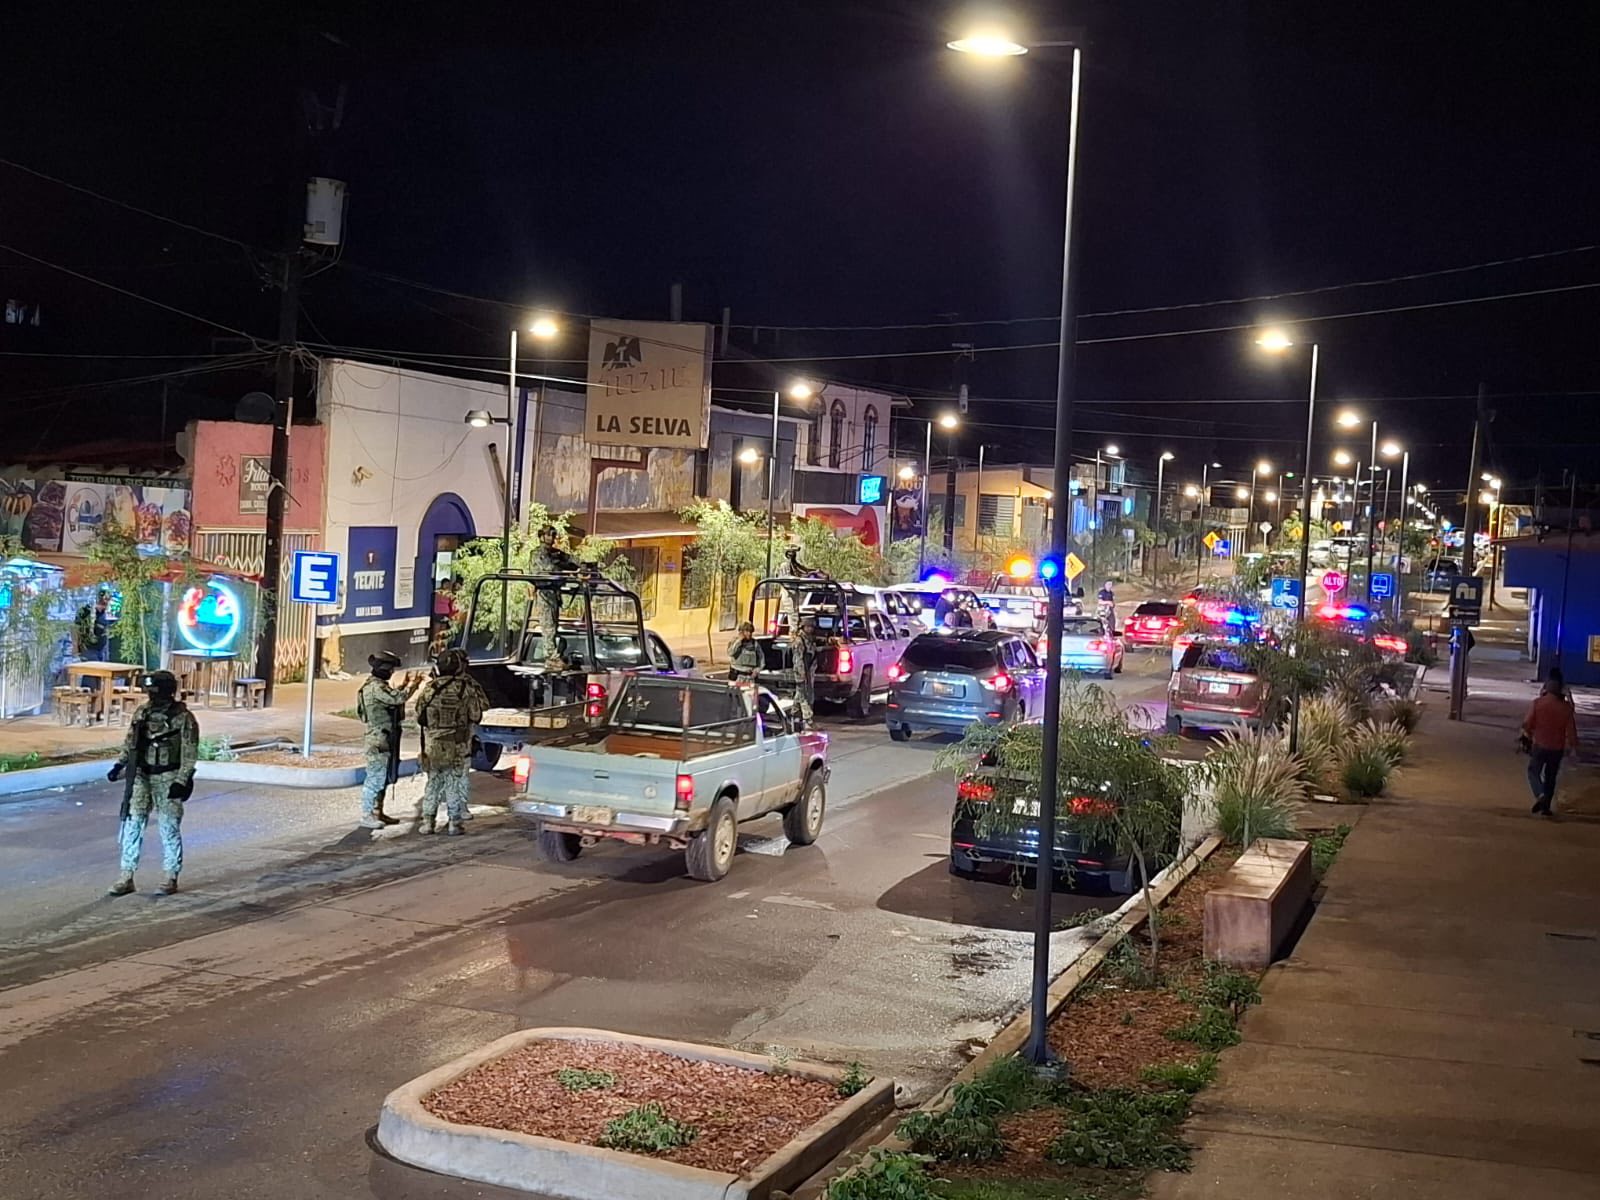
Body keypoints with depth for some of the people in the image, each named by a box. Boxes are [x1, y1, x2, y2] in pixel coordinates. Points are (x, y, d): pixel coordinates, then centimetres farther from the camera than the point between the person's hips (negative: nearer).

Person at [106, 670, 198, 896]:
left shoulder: (183, 719, -10)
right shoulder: (142, 713, 5)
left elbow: (189, 754, -12)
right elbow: (130, 742, 16)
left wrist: (181, 781, -19)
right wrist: (119, 764, 4)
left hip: (168, 779, -5)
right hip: (141, 776, 5)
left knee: (169, 828, 3)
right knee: (132, 824, 1)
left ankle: (170, 877, 13)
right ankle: (126, 877, 6)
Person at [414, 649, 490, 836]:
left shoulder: (429, 688, -4)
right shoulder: (465, 689, -11)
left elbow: (419, 716, 3)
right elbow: (483, 704, 1)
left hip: (433, 746, 2)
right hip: (457, 747, -2)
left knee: (433, 783, 14)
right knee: (455, 785, 6)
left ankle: (427, 821, 14)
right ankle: (454, 823, 7)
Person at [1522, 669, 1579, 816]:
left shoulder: (1537, 703, -12)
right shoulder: (1566, 707, -9)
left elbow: (1527, 724, -8)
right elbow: (1571, 730, -6)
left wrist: (1529, 735, 12)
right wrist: (1573, 744, 11)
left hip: (1539, 745, -2)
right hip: (1557, 748, 2)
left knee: (1533, 771, 13)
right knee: (1550, 777, 15)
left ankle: (1540, 795, -13)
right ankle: (1546, 807, 18)